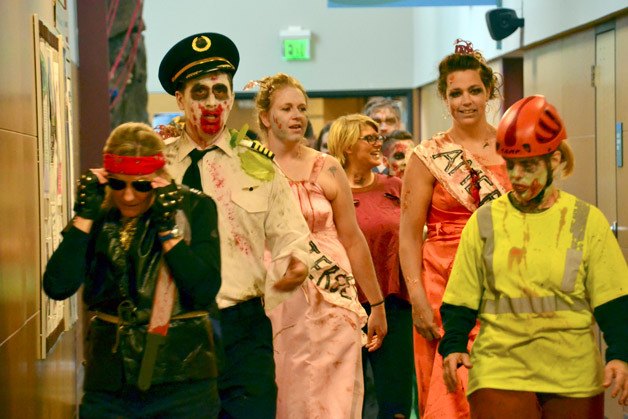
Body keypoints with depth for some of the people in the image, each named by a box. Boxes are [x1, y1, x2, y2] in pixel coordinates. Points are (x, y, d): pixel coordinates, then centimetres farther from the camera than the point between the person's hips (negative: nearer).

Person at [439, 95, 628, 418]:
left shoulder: (587, 221, 2)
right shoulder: (484, 221, 4)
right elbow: (461, 298, 6)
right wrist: (454, 346, -8)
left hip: (575, 377, 1)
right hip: (500, 371, 0)